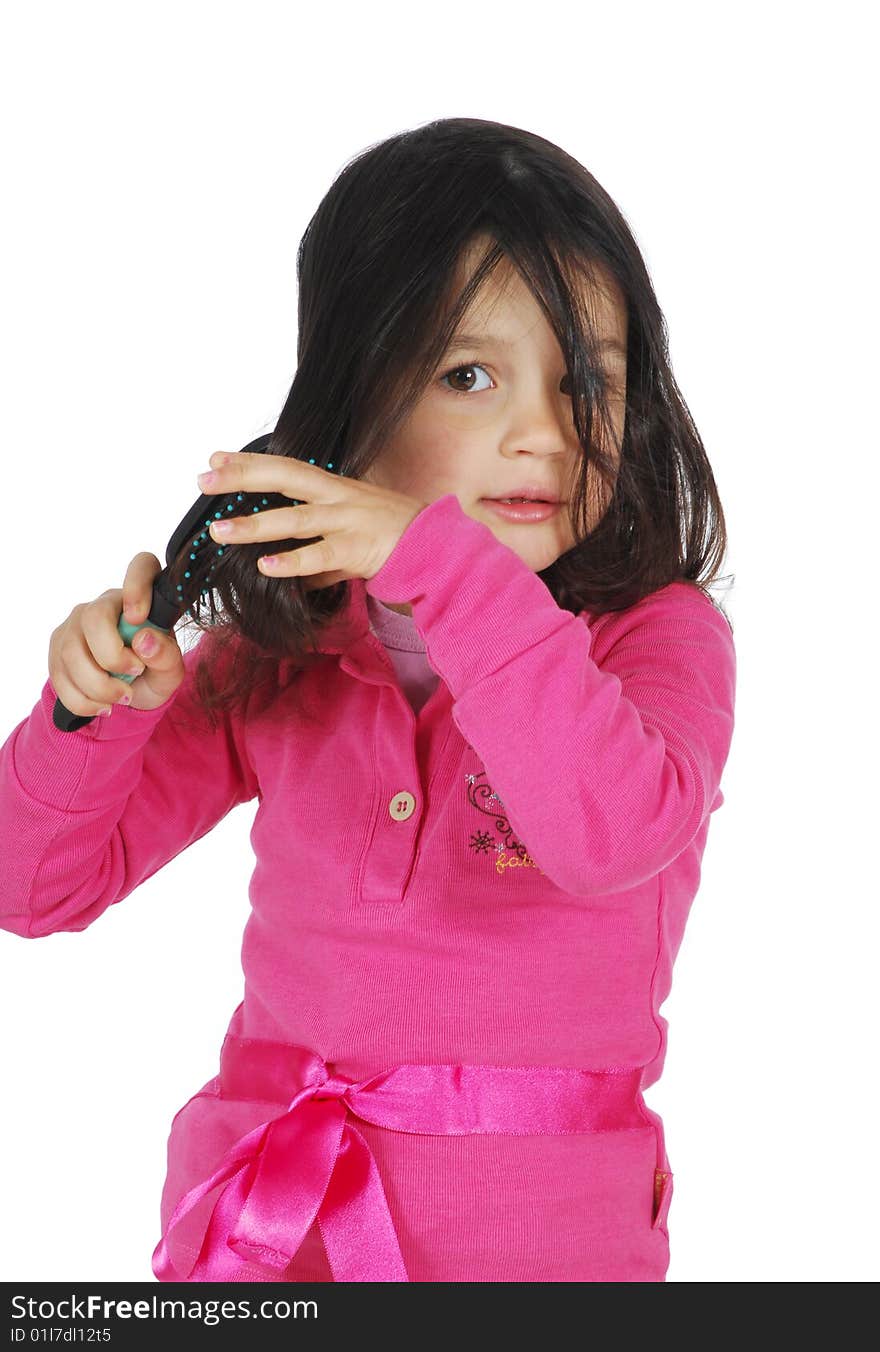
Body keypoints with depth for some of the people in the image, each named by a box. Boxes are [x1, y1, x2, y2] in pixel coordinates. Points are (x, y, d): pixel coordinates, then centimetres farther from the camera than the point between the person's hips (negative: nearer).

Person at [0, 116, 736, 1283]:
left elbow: (617, 839, -30)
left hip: (539, 1231, -2)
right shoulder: (273, 658, 0)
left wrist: (448, 570, -33)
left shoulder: (659, 634, -8)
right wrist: (95, 704, -15)